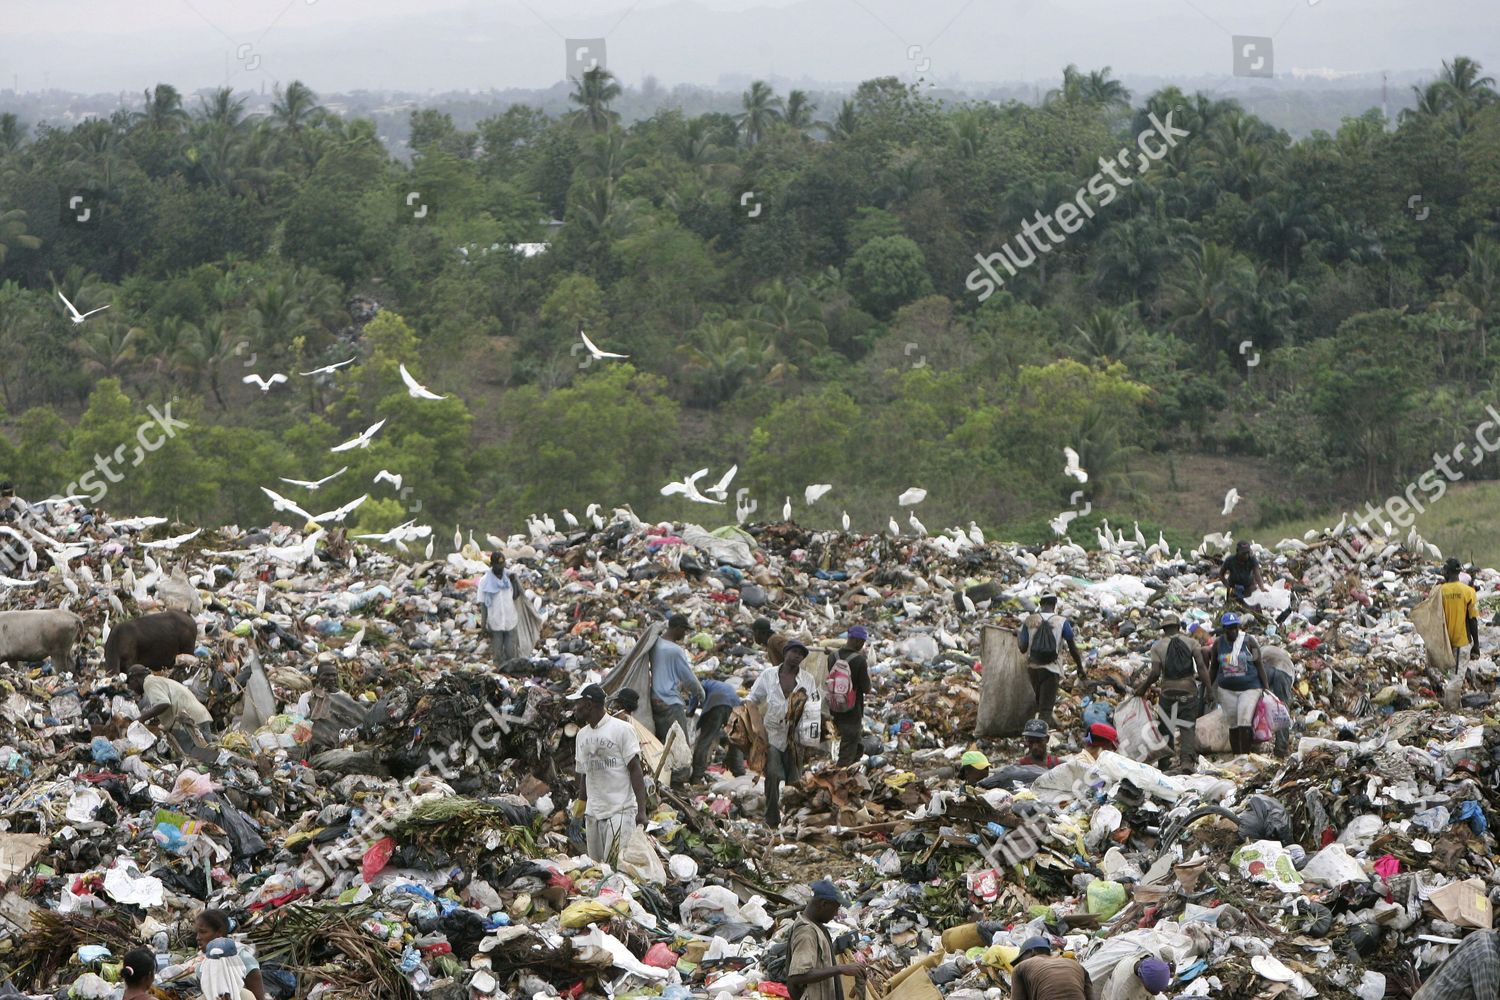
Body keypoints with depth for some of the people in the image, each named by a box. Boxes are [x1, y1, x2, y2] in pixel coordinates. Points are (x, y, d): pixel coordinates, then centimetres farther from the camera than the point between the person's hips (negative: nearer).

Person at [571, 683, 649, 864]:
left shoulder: (622, 729, -4)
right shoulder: (582, 735, 16)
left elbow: (635, 770, -7)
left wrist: (641, 810, -15)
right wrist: (580, 811, 18)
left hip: (621, 810, -7)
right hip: (593, 813, 7)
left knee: (615, 865, -16)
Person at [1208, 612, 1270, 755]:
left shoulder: (1249, 642, -4)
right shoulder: (1218, 644, 4)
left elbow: (1259, 665, -1)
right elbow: (1213, 668, 13)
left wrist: (1266, 687, -5)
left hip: (1249, 688, -3)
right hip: (1227, 689, 3)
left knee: (1244, 723, -13)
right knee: (1233, 725, 5)